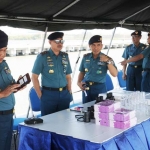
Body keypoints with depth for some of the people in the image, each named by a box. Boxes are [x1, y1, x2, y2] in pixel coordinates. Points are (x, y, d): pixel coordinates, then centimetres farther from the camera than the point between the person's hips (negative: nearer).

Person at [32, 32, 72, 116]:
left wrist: (69, 93, 6)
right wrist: (40, 95, -7)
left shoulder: (65, 56, 8)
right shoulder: (42, 57, -5)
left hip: (64, 94, 4)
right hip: (49, 94, -4)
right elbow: (34, 77, -4)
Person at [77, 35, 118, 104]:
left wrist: (108, 61, -22)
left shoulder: (106, 58, -4)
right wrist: (79, 82, -1)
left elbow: (114, 74, -12)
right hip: (86, 88, 3)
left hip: (100, 88, -2)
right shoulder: (86, 57, 4)